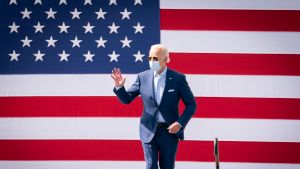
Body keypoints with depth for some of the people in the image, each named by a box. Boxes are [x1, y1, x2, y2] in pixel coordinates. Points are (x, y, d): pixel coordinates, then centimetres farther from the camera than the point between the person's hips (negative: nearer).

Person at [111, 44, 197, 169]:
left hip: (170, 131, -1)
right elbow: (126, 99, 4)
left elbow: (191, 105, 0)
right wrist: (119, 87, -16)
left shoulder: (178, 78, -3)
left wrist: (180, 123, -11)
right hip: (149, 131, 1)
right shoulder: (142, 77, 1)